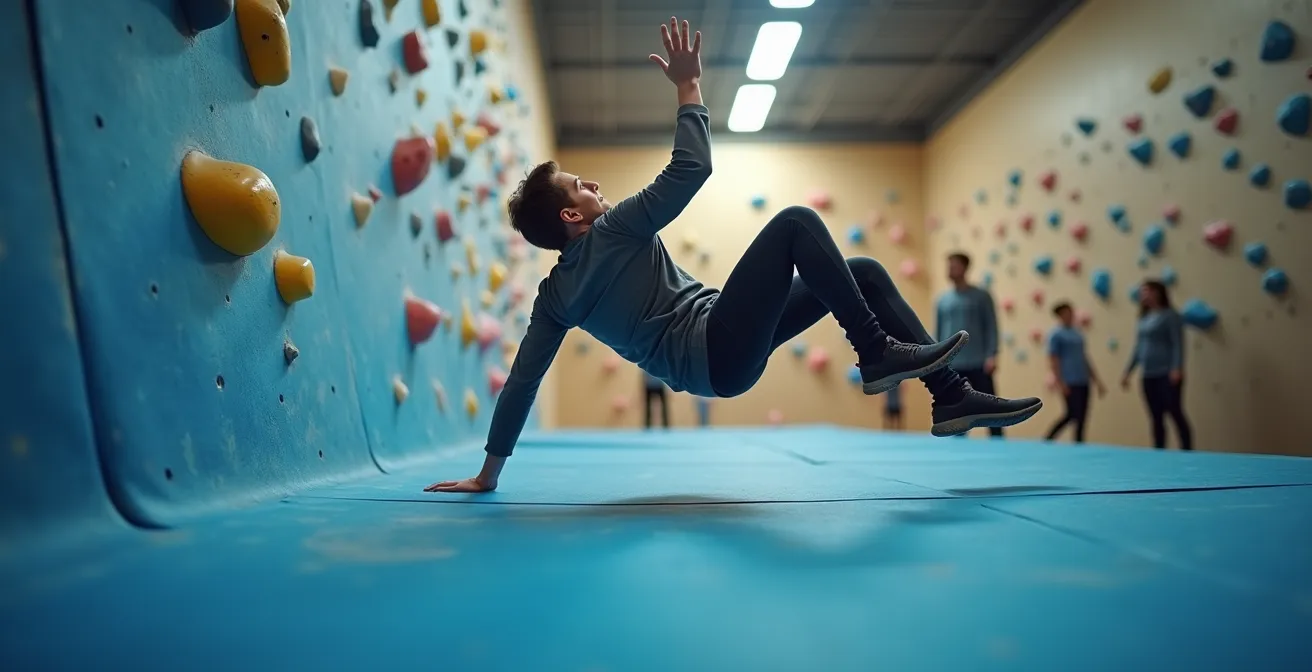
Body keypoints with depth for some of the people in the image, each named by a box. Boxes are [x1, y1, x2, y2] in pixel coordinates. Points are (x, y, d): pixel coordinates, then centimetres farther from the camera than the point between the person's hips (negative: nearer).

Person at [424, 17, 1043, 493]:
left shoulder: (554, 294, 13)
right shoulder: (612, 230, -8)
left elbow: (522, 379, 9)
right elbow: (691, 168, -14)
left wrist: (488, 473, 13)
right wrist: (689, 86, 0)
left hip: (715, 356, 9)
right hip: (721, 353, -9)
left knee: (864, 272, 10)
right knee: (795, 222, -11)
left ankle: (952, 397, 4)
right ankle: (878, 353, -12)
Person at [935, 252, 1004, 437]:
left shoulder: (981, 296, 3)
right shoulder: (942, 300, 11)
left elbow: (991, 327, -1)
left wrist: (992, 355, -12)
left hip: (978, 365, -3)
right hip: (951, 367, 3)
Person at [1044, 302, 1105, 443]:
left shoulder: (1077, 333, 15)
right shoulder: (1056, 335, -7)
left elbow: (1084, 357, 20)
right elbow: (1053, 360, -11)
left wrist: (1096, 380, 17)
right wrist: (1060, 383, -17)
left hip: (1083, 381, 7)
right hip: (1069, 383, -7)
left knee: (1081, 417, 6)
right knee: (1073, 415, -8)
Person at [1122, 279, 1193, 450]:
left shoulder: (1170, 315, -4)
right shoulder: (1144, 318, 16)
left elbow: (1178, 344, -12)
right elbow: (1138, 348, 20)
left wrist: (1177, 368, -23)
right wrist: (1128, 372, 17)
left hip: (1167, 375, -7)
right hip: (1148, 376, 7)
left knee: (1175, 413, -9)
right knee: (1156, 418, 8)